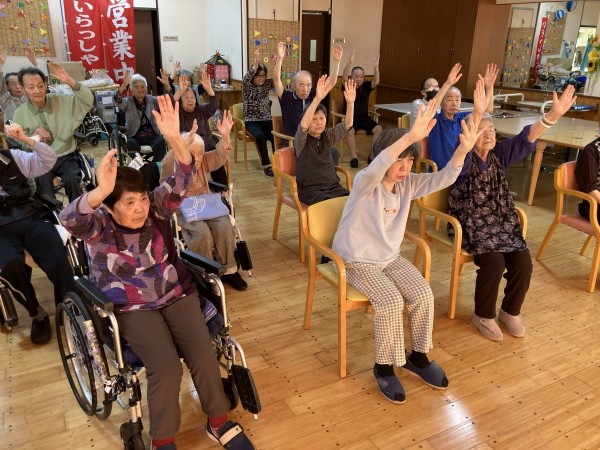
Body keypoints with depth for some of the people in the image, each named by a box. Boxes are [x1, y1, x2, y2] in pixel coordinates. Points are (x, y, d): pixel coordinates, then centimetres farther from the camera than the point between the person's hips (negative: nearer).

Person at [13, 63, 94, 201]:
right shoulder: (20, 114, 2)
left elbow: (88, 101, -10)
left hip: (66, 157, 0)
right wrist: (34, 136, -14)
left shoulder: (61, 100, 1)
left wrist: (70, 82, -23)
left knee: (71, 179, -30)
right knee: (43, 181, -32)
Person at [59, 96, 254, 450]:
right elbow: (69, 219, -34)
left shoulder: (156, 209, -5)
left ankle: (219, 421, 12)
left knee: (204, 356, -14)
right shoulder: (100, 226, -11)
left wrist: (175, 139, -38)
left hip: (177, 293, 3)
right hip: (132, 308, -2)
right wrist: (100, 191, -54)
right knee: (166, 367, -22)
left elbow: (182, 180, -20)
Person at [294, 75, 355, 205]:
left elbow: (347, 125, -5)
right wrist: (317, 99, -41)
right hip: (310, 189, -5)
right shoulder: (301, 140, -7)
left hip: (333, 186, 5)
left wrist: (350, 102, -23)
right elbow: (303, 125, -29)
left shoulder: (327, 136, 7)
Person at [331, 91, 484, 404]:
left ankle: (418, 357, 11)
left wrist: (464, 149, -33)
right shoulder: (364, 183, -21)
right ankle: (384, 366, -4)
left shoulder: (408, 184, -2)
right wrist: (410, 136, -58)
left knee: (423, 294, -11)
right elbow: (374, 170, -45)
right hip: (356, 260, -6)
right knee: (391, 300, -25)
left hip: (390, 257, 6)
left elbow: (442, 179, -14)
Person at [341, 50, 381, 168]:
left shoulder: (366, 87, 4)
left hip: (364, 118, 3)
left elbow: (376, 82, -15)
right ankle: (354, 157, -25)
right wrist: (350, 63, -39)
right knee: (350, 131, -35)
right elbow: (344, 77, -23)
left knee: (378, 128, -20)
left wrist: (376, 67, -32)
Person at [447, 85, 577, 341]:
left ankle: (510, 311, 14)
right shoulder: (465, 158, -14)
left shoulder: (500, 154, 0)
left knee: (523, 263, -13)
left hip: (501, 221, 5)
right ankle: (484, 315, -1)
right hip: (471, 222, -5)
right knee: (494, 262, -26)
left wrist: (554, 115, -32)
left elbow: (525, 139, -14)